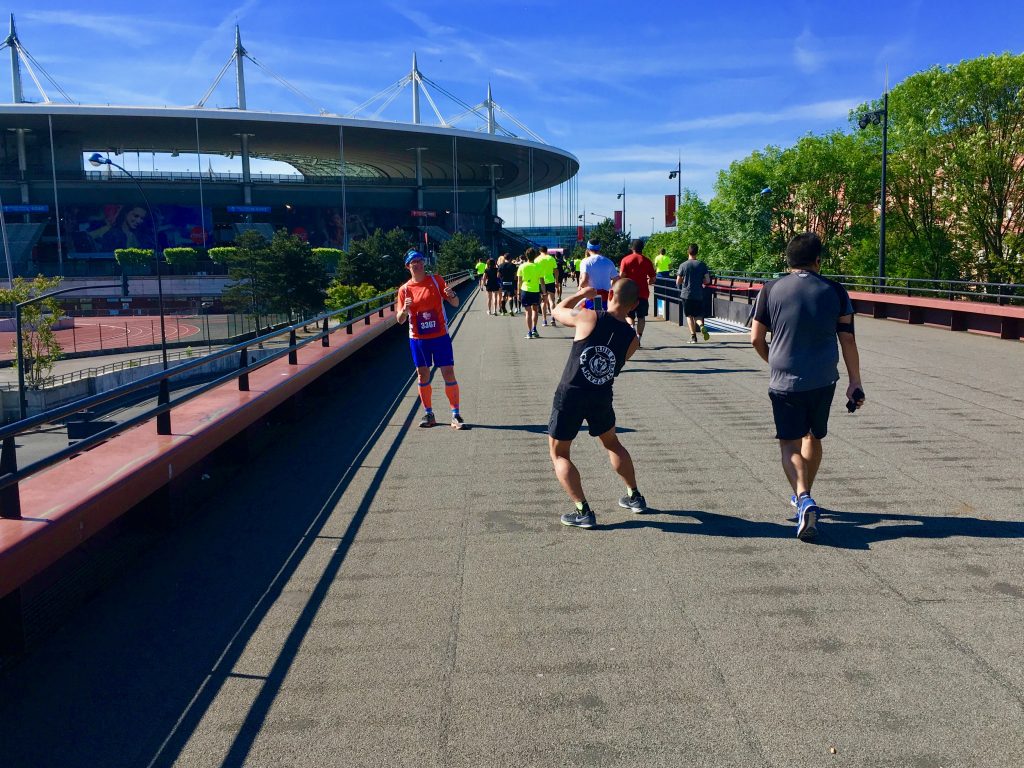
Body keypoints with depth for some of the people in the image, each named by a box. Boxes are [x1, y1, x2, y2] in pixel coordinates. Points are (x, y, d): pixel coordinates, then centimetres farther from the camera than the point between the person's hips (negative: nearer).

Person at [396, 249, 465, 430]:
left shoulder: (436, 280, 1)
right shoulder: (405, 290, 2)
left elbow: (455, 304, 2)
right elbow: (400, 320, 2)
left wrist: (452, 296, -20)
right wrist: (405, 309, -19)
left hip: (440, 336, -1)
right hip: (418, 338, 1)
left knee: (449, 374, -5)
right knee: (423, 376, 5)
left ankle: (456, 415, 1)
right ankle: (428, 414, 18)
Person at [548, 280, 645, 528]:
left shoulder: (588, 318, -12)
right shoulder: (632, 340, -2)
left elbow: (557, 310, 5)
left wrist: (582, 294, 22)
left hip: (570, 396, -4)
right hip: (602, 398, 4)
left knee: (558, 454, 11)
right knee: (612, 443, 30)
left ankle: (583, 512, 3)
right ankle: (634, 497, 39)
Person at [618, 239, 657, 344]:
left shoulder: (626, 260, -1)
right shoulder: (647, 261, 2)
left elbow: (621, 276, -8)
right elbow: (652, 280, 3)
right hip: (643, 293, 1)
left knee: (630, 315, 9)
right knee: (641, 316, 9)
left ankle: (632, 327, -19)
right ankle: (639, 337, 5)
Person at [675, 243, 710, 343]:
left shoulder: (683, 265, -5)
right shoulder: (702, 264, -1)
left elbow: (678, 282, -4)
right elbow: (707, 280, -2)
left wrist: (680, 287, 17)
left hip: (686, 294, -1)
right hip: (699, 294, 1)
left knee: (689, 316, 7)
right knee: (698, 315, 13)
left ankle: (693, 336, 2)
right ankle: (701, 325, -17)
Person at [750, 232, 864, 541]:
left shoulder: (771, 290, -3)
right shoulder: (835, 292, 1)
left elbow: (756, 339, 0)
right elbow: (848, 341, 2)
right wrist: (855, 383, 9)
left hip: (785, 382, -2)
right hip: (824, 381, 2)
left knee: (790, 444, 3)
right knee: (814, 438, 21)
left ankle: (803, 498, -20)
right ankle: (803, 495, 37)